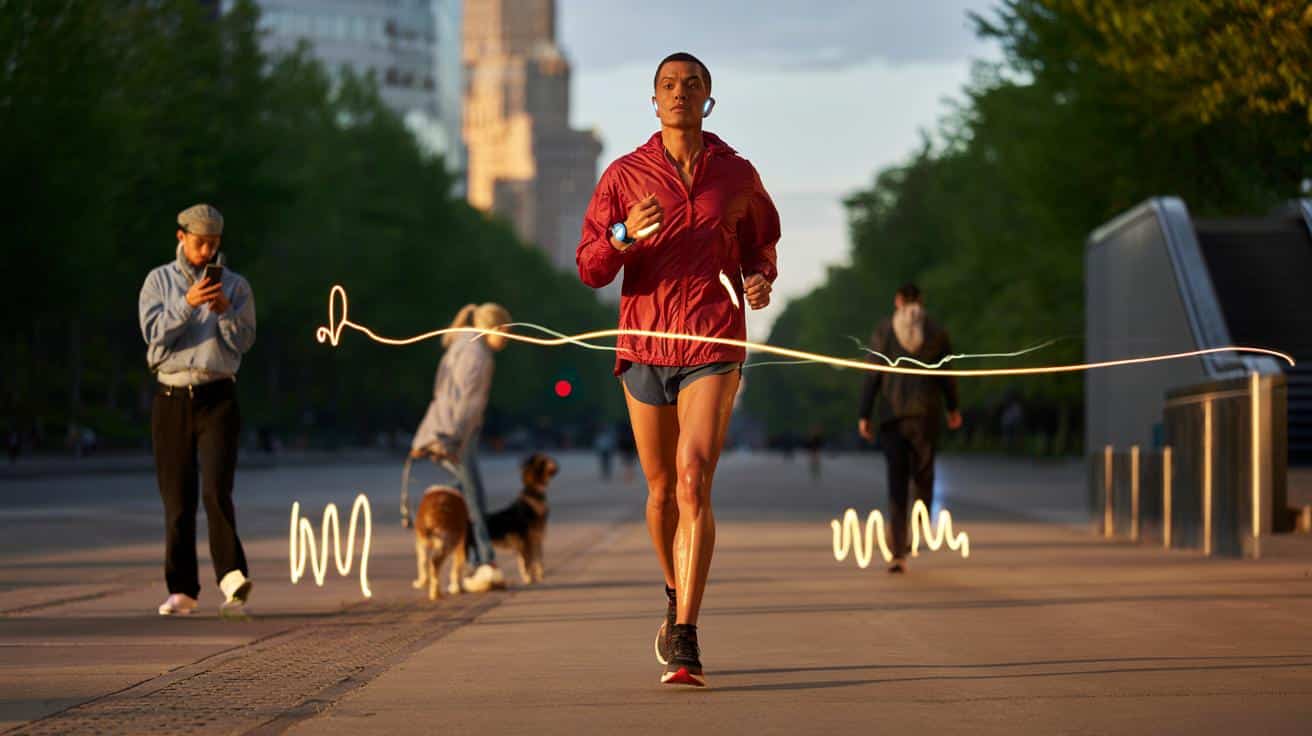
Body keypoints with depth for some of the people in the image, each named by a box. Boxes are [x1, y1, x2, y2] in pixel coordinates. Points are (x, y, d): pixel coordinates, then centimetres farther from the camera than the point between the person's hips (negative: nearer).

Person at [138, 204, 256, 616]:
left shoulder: (235, 285, 9)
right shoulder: (159, 281, 8)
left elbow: (244, 341, 1)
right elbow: (154, 332, -6)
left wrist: (225, 312, -16)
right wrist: (187, 305, -20)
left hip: (217, 397, -1)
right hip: (172, 397, 1)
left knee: (216, 490, -17)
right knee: (177, 499, 2)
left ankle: (232, 577, -19)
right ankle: (182, 590, 6)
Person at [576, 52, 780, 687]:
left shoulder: (738, 176, 6)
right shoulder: (624, 175, 4)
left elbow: (761, 246, 21)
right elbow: (590, 269, 2)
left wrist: (760, 280, -2)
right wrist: (625, 236, -19)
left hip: (713, 351, -2)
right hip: (644, 348, 2)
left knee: (694, 483, -17)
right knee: (662, 490, 12)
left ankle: (684, 640, -20)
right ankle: (677, 600, 39)